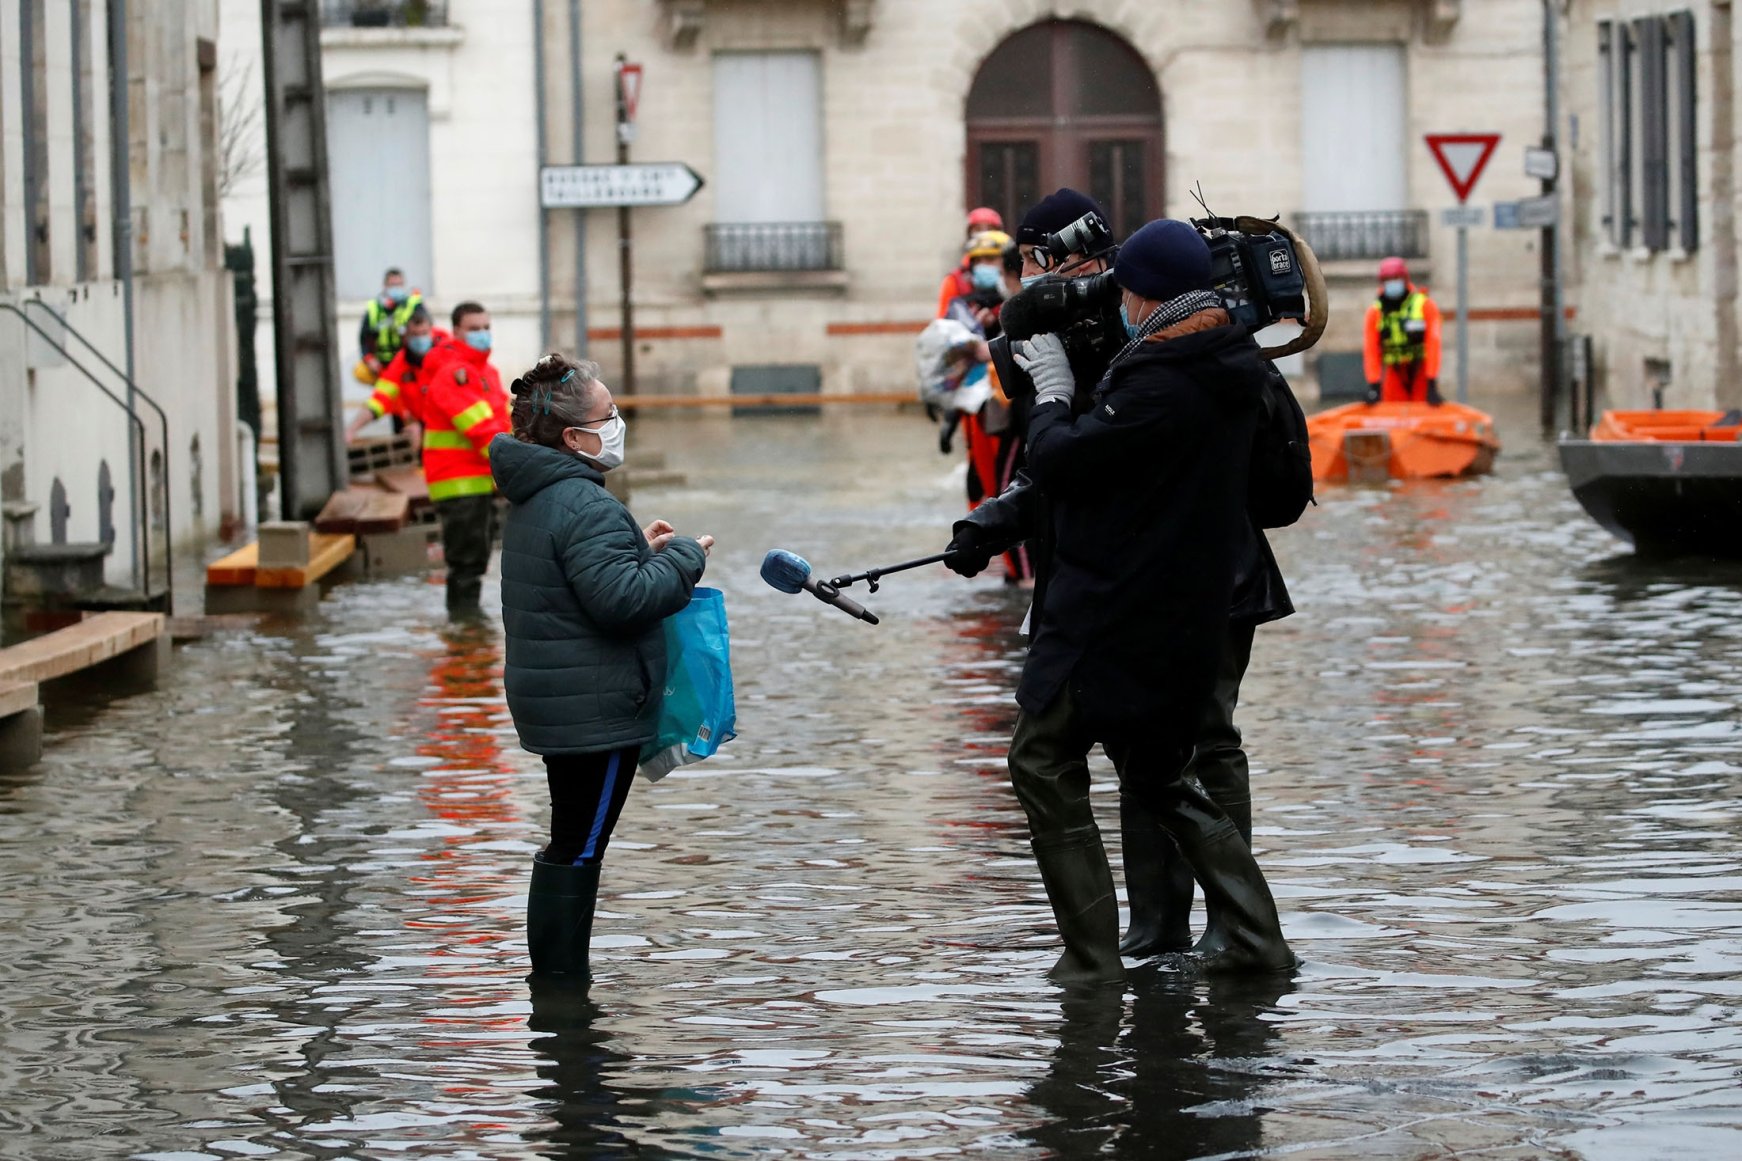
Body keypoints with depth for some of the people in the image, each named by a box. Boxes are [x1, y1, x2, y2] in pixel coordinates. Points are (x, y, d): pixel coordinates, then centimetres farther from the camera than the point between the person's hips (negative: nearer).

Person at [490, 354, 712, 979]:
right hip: (594, 707, -11)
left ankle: (555, 982, 22)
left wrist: (639, 549, 14)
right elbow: (621, 599, -27)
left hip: (552, 701, 11)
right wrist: (684, 556, -13)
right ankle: (562, 988, -2)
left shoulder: (534, 497, 12)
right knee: (578, 850, -5)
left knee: (571, 845, 17)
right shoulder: (585, 505, -21)